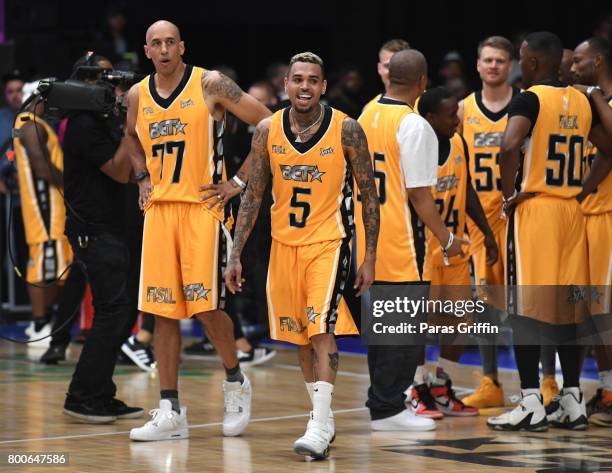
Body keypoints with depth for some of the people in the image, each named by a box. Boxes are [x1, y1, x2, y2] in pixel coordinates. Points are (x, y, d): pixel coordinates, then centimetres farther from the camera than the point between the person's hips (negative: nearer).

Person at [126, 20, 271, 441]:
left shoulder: (210, 84, -7)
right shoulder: (138, 95, 8)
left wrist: (241, 180, -8)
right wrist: (143, 177, 15)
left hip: (203, 206, -5)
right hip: (159, 208, 5)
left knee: (206, 305, -9)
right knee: (163, 311, 2)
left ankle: (236, 382, 17)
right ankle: (171, 412, 6)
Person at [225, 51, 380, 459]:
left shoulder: (346, 130, -10)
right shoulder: (267, 131, -2)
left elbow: (369, 194, -3)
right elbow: (253, 196, 6)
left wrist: (370, 257, -6)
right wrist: (236, 255, 1)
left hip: (328, 241, -4)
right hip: (285, 242, 4)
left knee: (322, 328, -18)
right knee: (301, 335, 10)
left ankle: (320, 426, -21)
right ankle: (322, 420, 23)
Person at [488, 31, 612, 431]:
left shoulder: (530, 99, -11)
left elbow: (510, 146, -28)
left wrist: (510, 193, -15)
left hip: (533, 207, -7)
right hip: (572, 211, 7)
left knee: (527, 308, -4)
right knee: (568, 305, 10)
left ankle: (531, 404, -7)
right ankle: (572, 401, 12)